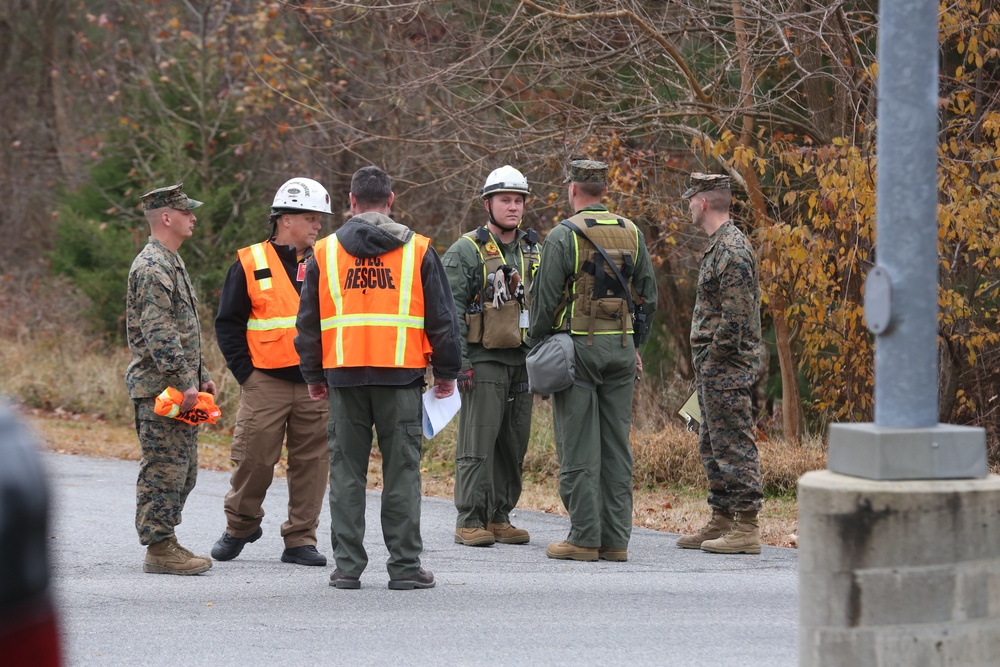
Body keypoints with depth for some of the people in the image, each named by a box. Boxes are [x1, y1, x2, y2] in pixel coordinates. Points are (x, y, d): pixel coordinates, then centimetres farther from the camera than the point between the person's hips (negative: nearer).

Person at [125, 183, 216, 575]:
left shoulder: (172, 264, 19)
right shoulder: (152, 268, -15)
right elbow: (159, 335, -22)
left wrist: (201, 376, 20)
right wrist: (184, 383, -24)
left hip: (179, 389, 10)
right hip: (158, 391, -10)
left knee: (183, 470, 13)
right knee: (164, 469, -8)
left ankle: (165, 540, 19)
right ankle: (159, 549, -5)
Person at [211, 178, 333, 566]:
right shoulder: (250, 264, 1)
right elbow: (228, 323, 3)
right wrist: (244, 370, -5)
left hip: (316, 384, 3)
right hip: (266, 383, -3)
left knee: (311, 462, 3)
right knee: (254, 458, -2)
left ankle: (300, 540, 10)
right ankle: (240, 526, 19)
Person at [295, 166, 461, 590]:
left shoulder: (325, 252, 6)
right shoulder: (419, 252, 3)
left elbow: (308, 321, 10)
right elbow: (442, 317, 5)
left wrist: (314, 376, 19)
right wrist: (447, 372, 14)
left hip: (344, 376, 1)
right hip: (401, 378, -1)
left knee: (347, 471, 6)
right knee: (402, 471, 2)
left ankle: (347, 566, 4)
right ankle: (405, 566, 1)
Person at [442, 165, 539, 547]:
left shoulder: (533, 251, 15)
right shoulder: (466, 251, -3)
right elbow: (450, 310, -8)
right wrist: (459, 362, -15)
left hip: (523, 362, 6)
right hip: (483, 362, -6)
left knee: (514, 444, 7)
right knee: (478, 443, -7)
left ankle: (500, 518, 14)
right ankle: (470, 522, -5)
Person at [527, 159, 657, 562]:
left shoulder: (564, 236, -8)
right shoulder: (631, 233, 8)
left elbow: (546, 299, -9)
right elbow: (647, 295, 12)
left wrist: (537, 346, 3)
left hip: (577, 347, -5)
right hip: (620, 347, 5)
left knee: (578, 448, -3)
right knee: (616, 445, 7)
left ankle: (584, 539, -5)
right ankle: (616, 539, 7)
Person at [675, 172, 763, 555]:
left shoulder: (732, 251, -17)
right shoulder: (719, 246, 17)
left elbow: (736, 316, -23)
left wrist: (713, 358, -17)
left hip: (726, 366, -11)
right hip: (713, 369, 11)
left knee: (734, 446, -9)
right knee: (712, 447, 15)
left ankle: (746, 529, -8)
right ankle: (721, 523, 21)